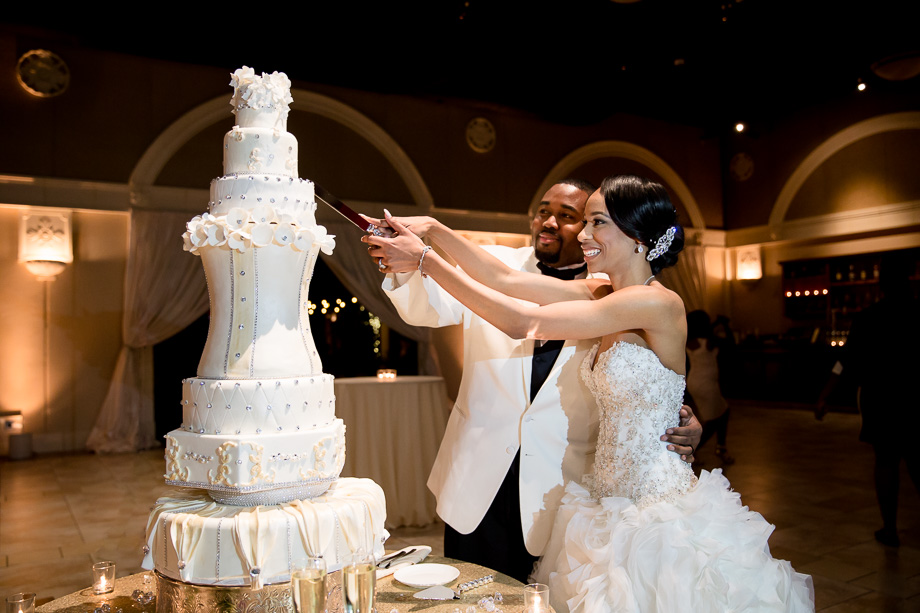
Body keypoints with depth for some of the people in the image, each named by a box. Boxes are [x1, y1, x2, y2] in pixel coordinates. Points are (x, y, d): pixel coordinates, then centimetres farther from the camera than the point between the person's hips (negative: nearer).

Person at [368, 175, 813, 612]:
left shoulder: (657, 303, -22)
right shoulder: (604, 293, 2)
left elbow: (523, 323, -24)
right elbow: (507, 280, 0)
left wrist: (425, 260, -19)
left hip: (660, 512, -7)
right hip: (609, 507, 7)